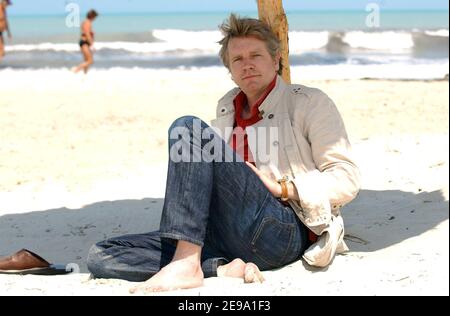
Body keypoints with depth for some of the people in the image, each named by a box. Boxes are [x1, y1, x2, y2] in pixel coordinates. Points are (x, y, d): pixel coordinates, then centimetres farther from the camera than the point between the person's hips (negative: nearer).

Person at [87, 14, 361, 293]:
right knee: (101, 257, -12)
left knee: (187, 128, -22)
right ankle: (225, 268, -24)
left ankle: (186, 265, -31)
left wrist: (281, 187, -9)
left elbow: (347, 180, 2)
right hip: (227, 238, 7)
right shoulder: (227, 108, 26)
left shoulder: (311, 103, 9)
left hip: (285, 233, -6)